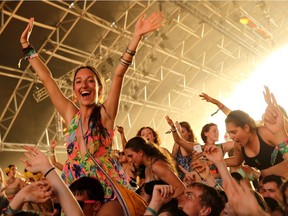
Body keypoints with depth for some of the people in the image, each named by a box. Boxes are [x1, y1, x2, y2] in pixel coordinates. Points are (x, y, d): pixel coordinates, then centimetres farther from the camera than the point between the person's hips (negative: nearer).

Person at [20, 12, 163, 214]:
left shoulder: (105, 114, -3)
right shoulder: (72, 115, 7)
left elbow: (119, 74, -14)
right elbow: (46, 78, 11)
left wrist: (136, 37, -21)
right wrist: (26, 45, 15)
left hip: (107, 188, -4)